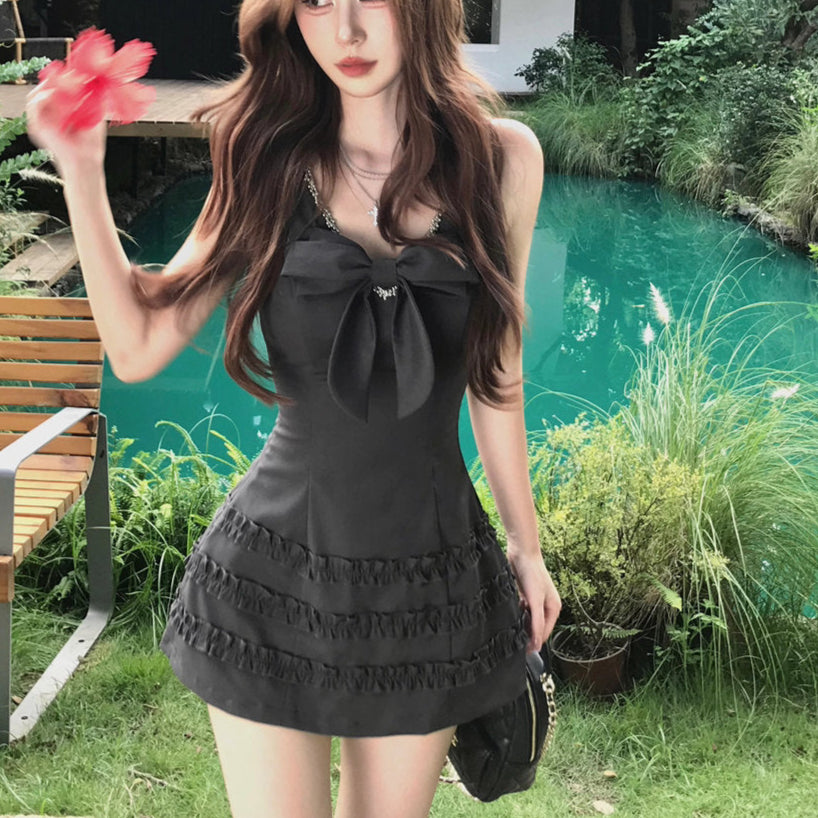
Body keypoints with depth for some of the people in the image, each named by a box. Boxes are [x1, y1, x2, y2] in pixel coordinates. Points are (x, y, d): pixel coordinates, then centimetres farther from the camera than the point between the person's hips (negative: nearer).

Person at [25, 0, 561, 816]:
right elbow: (138, 347, -3)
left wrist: (525, 541, 12)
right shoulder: (272, 164, -3)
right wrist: (81, 172, -11)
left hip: (431, 584, 1)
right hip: (274, 576, -1)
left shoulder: (502, 158, -4)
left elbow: (495, 377, 6)